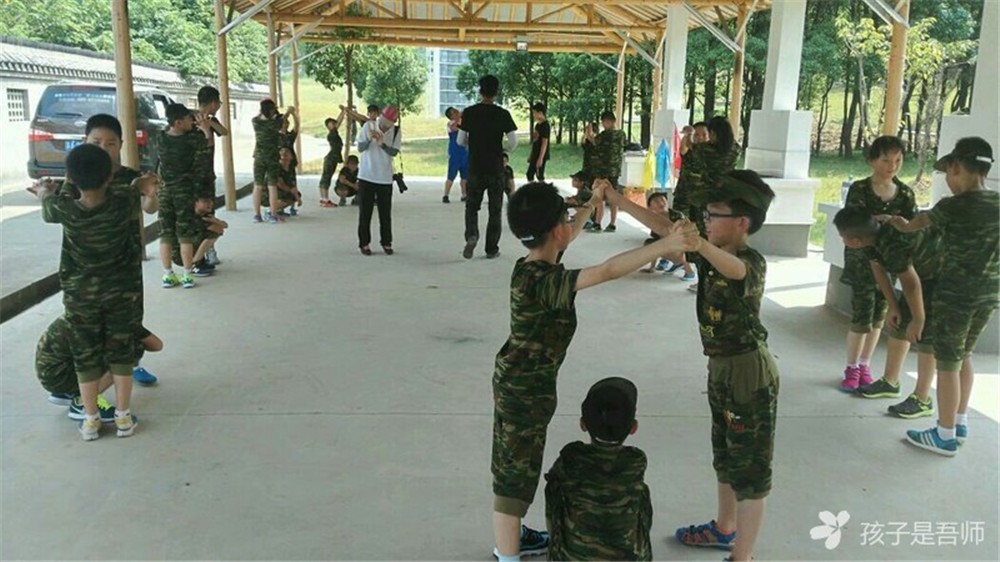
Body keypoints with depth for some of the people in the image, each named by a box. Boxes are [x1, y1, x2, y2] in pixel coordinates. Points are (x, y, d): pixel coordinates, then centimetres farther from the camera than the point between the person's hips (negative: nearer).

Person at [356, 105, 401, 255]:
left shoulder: (396, 132, -3)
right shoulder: (368, 126, -6)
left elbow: (394, 152, -11)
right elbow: (360, 148, -6)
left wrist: (382, 143, -27)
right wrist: (369, 139, -24)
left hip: (385, 178, 1)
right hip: (366, 176, -1)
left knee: (385, 212, 6)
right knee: (365, 211, 4)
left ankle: (386, 242, 18)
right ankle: (364, 243, 13)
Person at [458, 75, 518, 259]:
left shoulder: (469, 112, -4)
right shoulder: (503, 114, -6)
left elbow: (461, 141, 0)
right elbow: (513, 142, -8)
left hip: (475, 168, 1)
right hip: (496, 169, -1)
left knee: (472, 206, 14)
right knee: (495, 210, 10)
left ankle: (471, 235, -12)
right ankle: (492, 248, 14)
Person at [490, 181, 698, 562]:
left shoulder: (531, 267, 0)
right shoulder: (543, 281, -29)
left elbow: (567, 238, 21)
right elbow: (607, 271, -38)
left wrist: (593, 203, 25)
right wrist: (665, 245, -39)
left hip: (521, 382, 10)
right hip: (524, 388, -10)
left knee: (514, 467, 23)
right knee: (515, 473, 1)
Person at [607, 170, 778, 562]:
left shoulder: (753, 262, -21)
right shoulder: (711, 252, 3)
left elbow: (734, 268, -44)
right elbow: (665, 227, 1)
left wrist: (701, 246, -64)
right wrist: (617, 199, -6)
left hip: (750, 373, -9)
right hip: (720, 368, 9)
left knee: (750, 469, 2)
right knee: (725, 456, 24)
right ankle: (724, 528, 44)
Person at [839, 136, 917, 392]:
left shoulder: (906, 193, 2)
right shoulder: (859, 189, -9)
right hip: (862, 259, -4)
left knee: (879, 316, 9)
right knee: (862, 316, -6)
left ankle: (864, 366, 24)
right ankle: (851, 368, 11)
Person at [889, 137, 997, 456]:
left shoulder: (953, 206, -15)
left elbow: (911, 226, 2)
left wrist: (897, 222, 24)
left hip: (956, 295, -7)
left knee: (947, 364, 4)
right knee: (964, 356, 21)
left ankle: (945, 436, 12)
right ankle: (960, 424, 32)